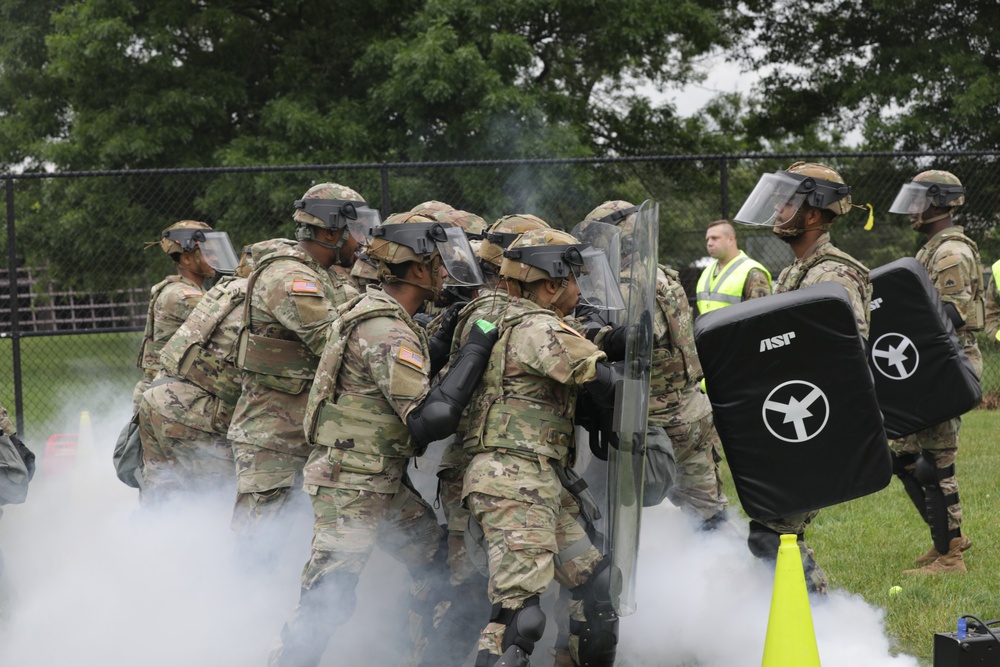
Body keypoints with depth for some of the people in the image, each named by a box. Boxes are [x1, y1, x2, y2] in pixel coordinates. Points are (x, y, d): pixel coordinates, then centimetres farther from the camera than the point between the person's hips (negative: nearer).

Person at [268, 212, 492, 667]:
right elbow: (430, 420, -28)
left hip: (385, 483, 10)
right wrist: (474, 352, -25)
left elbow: (407, 380, 20)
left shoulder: (374, 308, 8)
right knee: (329, 599, -8)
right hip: (351, 487, -10)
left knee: (436, 562, 15)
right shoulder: (389, 334, -24)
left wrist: (449, 334, 10)